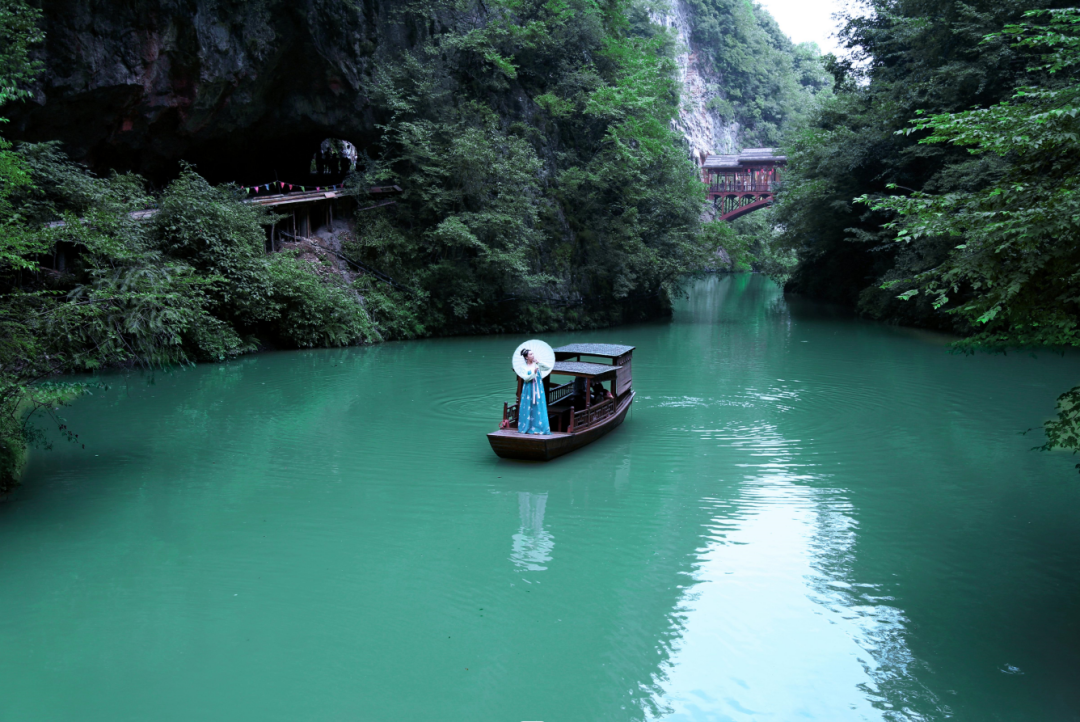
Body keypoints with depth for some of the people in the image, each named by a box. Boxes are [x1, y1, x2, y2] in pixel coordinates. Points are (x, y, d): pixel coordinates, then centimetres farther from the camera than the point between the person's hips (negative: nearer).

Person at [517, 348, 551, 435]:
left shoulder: (537, 364, 4)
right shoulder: (525, 367, 1)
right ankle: (526, 427, 11)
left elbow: (547, 368, -8)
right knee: (528, 408, 2)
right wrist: (533, 373, -23)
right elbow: (526, 378, -10)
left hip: (538, 389, 1)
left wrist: (538, 362, -15)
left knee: (538, 408, -3)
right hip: (529, 390, -1)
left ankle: (537, 428, -1)